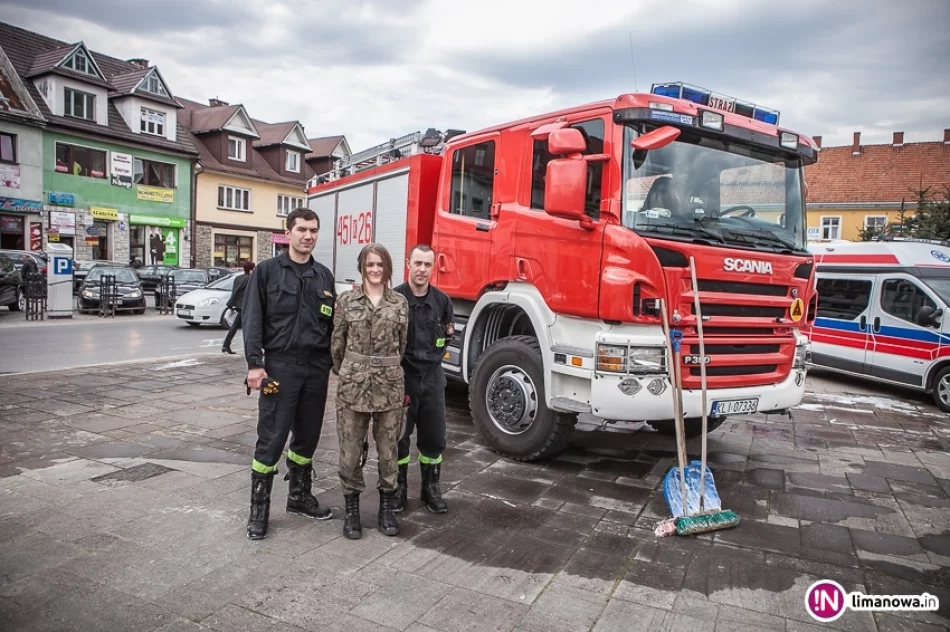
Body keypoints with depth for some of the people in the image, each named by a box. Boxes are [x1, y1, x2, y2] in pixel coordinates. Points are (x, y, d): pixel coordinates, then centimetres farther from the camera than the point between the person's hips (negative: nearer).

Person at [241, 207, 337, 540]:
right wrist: (255, 364, -13)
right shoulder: (267, 270, -1)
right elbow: (252, 319, -5)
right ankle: (259, 508, 13)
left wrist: (335, 365, 10)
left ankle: (300, 496, 30)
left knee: (307, 435, 13)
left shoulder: (324, 276, 11)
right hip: (280, 365, -4)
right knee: (271, 438, 0)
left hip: (316, 368, 4)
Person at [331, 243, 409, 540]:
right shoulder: (346, 300, 2)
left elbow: (403, 344, 11)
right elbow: (337, 343, 9)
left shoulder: (400, 302, 4)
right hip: (353, 382, 0)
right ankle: (352, 509, 23)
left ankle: (387, 507, 26)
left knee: (388, 449, 9)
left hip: (390, 384, 1)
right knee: (351, 448, 5)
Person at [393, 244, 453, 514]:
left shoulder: (442, 300, 2)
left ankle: (431, 488, 26)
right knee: (399, 436, 8)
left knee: (434, 436, 10)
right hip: (402, 376, -3)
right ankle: (399, 488, 24)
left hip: (433, 376, 3)